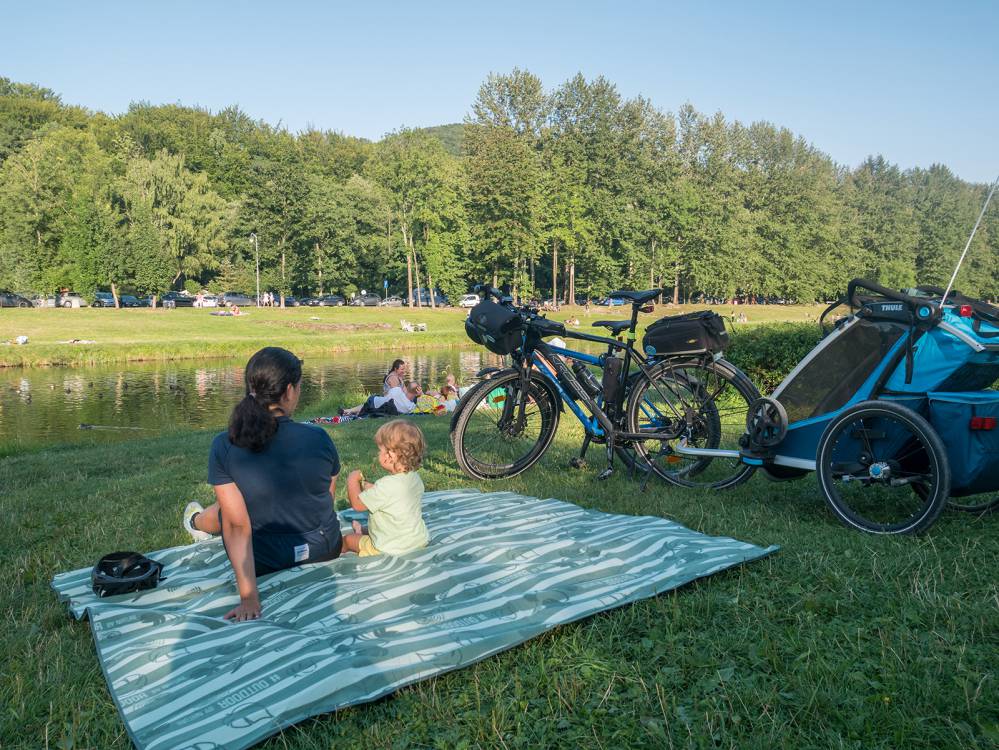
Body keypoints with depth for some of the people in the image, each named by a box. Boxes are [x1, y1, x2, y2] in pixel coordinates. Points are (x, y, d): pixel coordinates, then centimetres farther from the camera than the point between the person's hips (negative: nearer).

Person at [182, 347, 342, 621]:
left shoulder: (223, 447, -21)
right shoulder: (319, 439, -18)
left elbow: (237, 526, -22)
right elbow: (328, 495, 0)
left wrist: (249, 598, -19)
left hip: (266, 562, -1)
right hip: (325, 549, 1)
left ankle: (198, 524, 62)